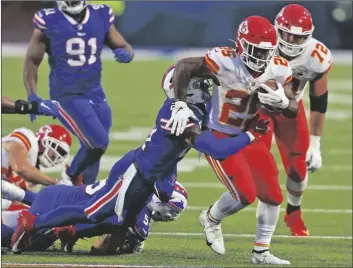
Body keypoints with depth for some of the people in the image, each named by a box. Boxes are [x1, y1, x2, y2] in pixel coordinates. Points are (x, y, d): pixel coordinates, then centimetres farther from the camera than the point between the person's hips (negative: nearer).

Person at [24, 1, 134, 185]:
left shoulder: (101, 17, 0)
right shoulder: (49, 22, -10)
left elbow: (123, 47, 10)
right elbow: (32, 61, -2)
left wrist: (126, 53, -14)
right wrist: (32, 96, -10)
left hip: (95, 95, 5)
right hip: (67, 97, -5)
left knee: (93, 148, 10)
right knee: (98, 142, -16)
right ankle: (71, 177, 11)